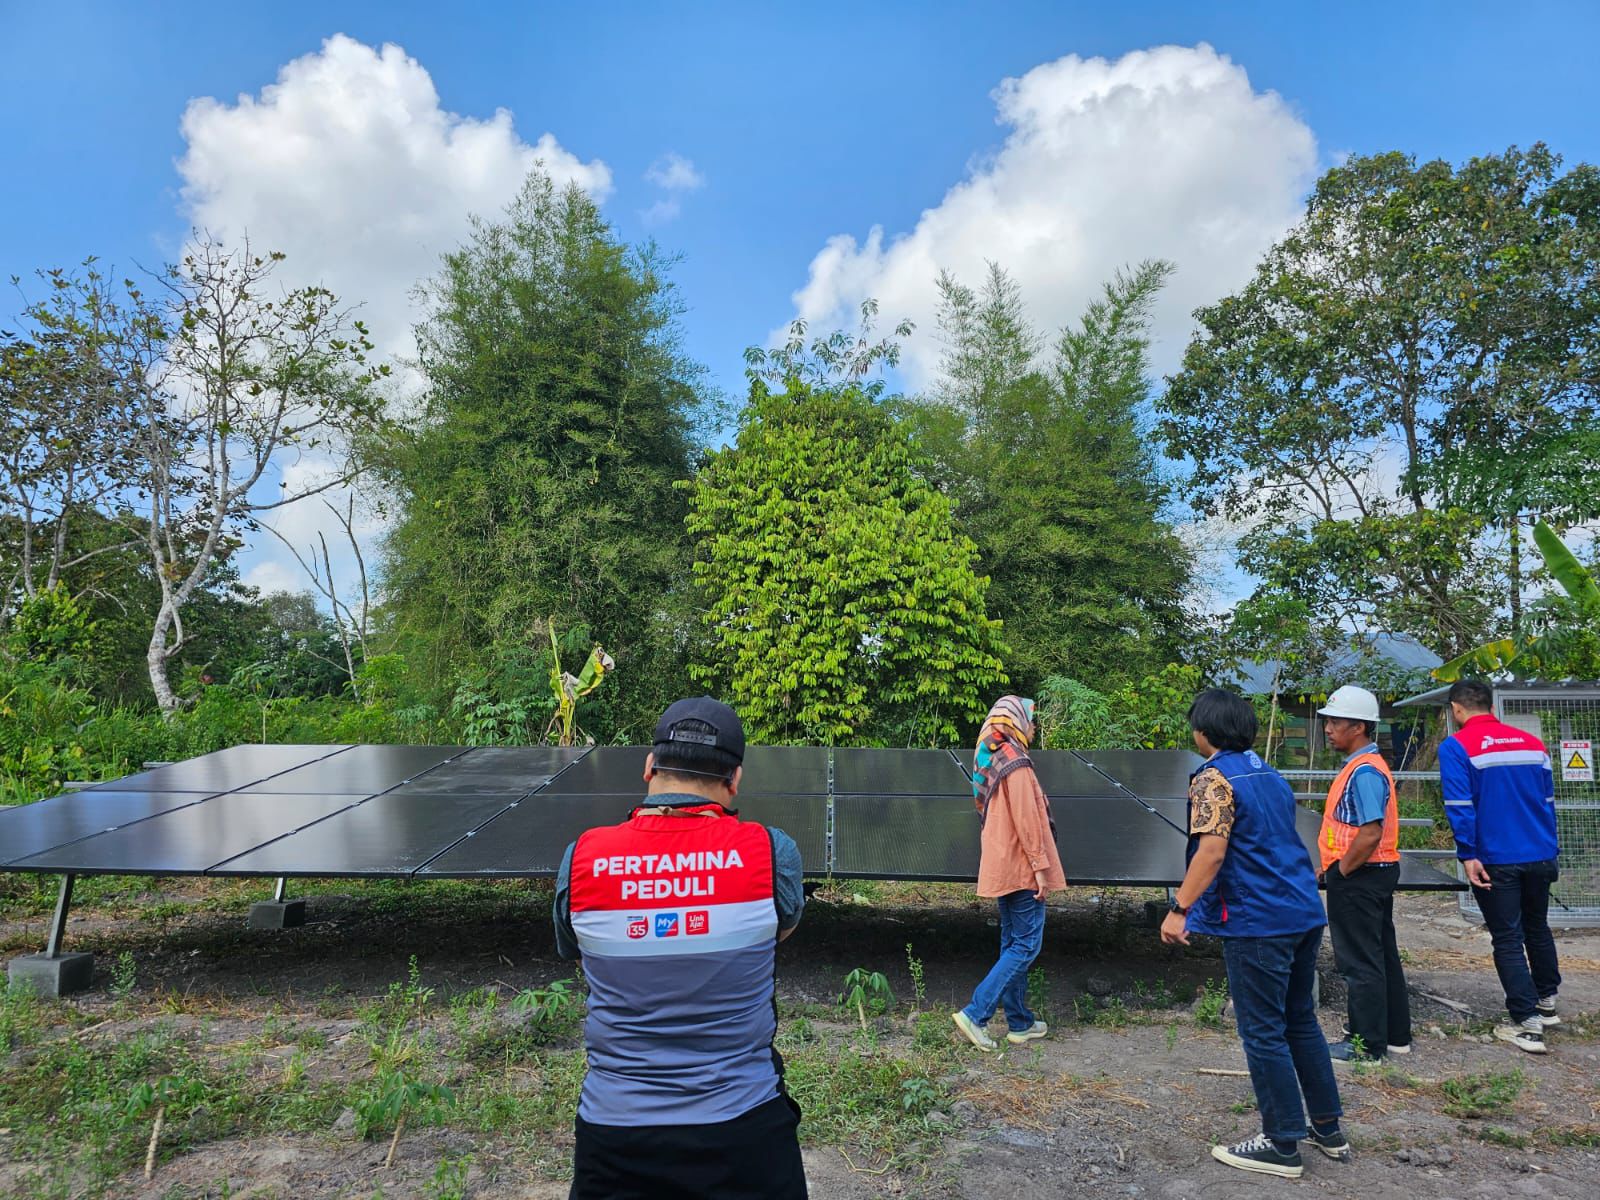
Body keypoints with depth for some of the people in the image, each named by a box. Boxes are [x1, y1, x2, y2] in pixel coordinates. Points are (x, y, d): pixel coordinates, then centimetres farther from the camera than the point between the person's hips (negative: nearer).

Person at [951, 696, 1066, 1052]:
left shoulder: (992, 760, 11)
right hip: (1020, 868, -9)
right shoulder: (1016, 763, -17)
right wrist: (1040, 866, -16)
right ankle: (975, 1014, -8)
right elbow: (1027, 821, -20)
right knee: (1027, 945, -4)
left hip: (1001, 868, 9)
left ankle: (1020, 1023, 21)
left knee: (1013, 943, 14)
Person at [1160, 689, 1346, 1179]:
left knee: (1263, 1033, 3)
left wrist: (1180, 910, -20)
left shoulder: (1213, 777, -13)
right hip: (1305, 914, 9)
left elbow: (1212, 851, -22)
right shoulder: (1269, 774, 13)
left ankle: (1283, 1146, 11)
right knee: (1301, 1020, 20)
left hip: (1258, 923, -9)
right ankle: (1329, 1129, 29)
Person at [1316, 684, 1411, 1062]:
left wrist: (1340, 870, -16)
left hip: (1359, 879, -10)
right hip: (1376, 876, 10)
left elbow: (1371, 833, -27)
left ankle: (1367, 1043, 10)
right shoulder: (1362, 766, 12)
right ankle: (1396, 1035, 28)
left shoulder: (1365, 771, -20)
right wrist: (1333, 867, 14)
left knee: (1361, 963, 0)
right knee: (1383, 957, 17)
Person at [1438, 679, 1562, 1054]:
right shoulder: (1532, 743, 7)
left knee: (1508, 941, 4)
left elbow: (1460, 807, -17)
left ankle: (1528, 1024, 4)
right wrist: (1550, 849, 20)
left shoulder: (1456, 747, -10)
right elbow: (1548, 801, 13)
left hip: (1497, 861, -5)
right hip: (1540, 857, 6)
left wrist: (1468, 855, -14)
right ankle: (1546, 1003, 39)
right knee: (1538, 929, 24)